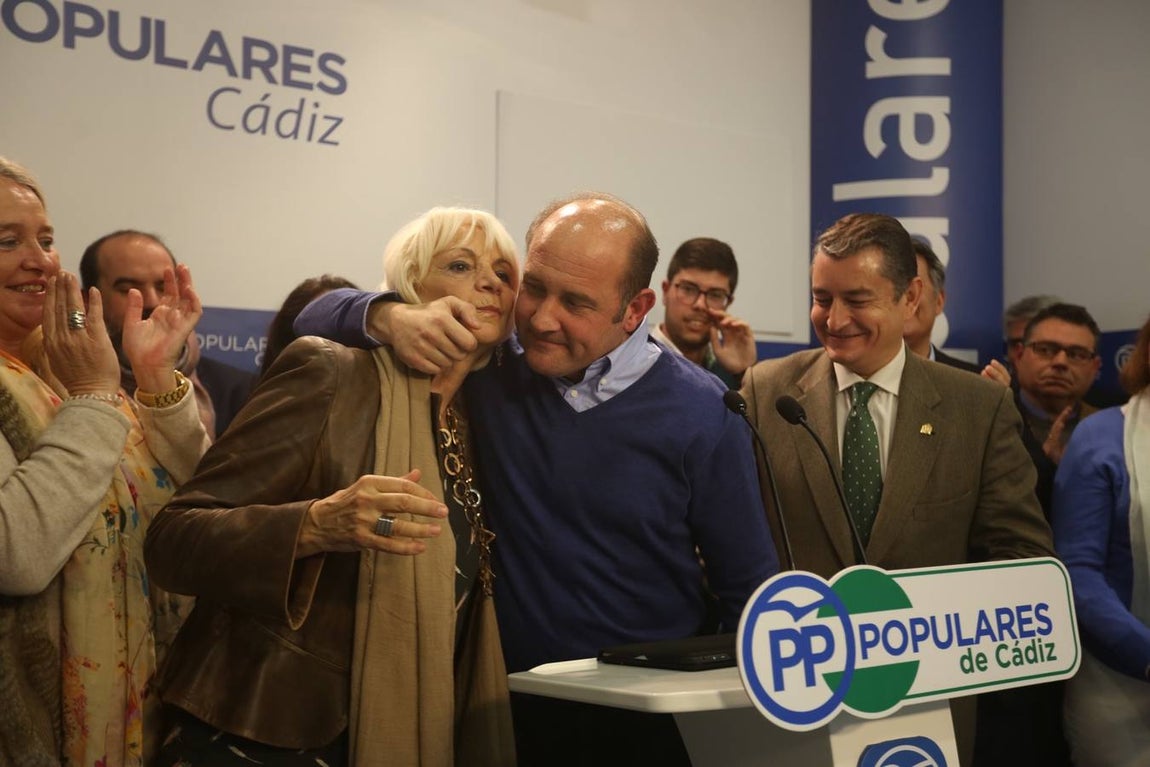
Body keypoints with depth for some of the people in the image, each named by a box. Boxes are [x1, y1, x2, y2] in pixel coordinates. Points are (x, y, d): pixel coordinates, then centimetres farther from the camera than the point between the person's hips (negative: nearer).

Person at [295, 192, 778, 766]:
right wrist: (390, 319, -22)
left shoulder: (700, 415, -10)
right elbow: (318, 320, -1)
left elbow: (748, 590, -3)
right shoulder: (487, 365, -5)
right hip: (516, 711, 2)